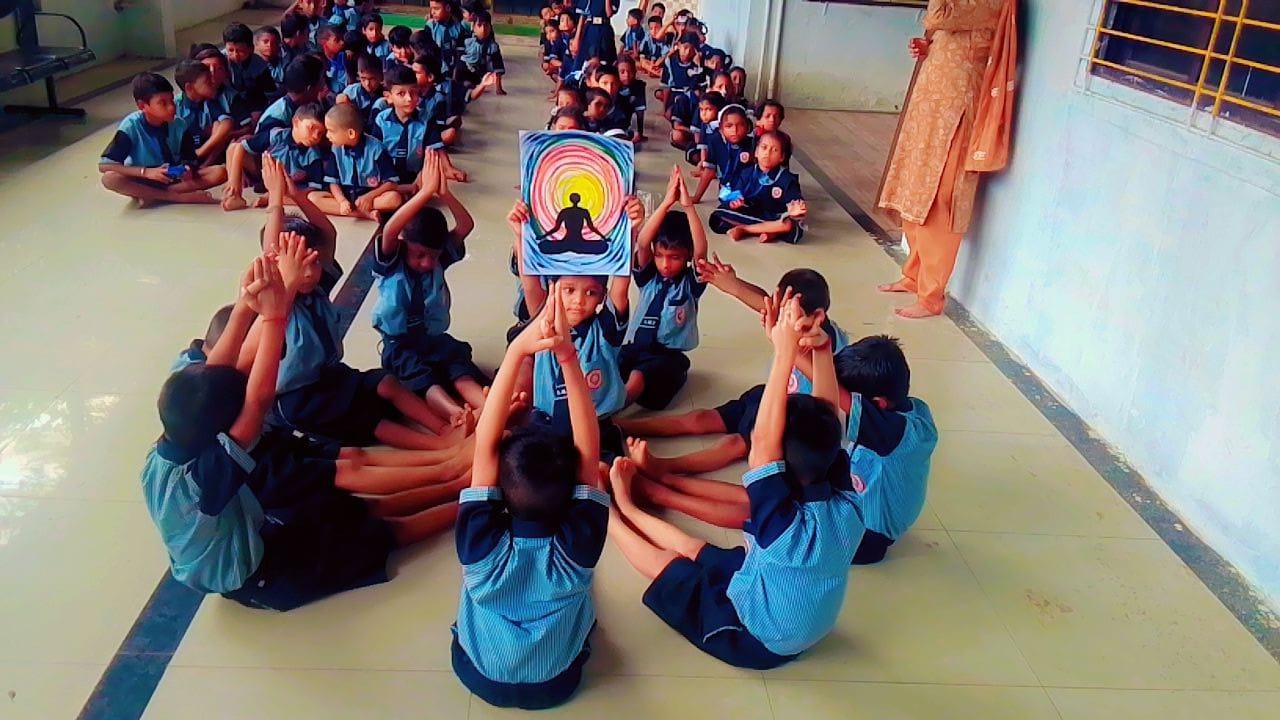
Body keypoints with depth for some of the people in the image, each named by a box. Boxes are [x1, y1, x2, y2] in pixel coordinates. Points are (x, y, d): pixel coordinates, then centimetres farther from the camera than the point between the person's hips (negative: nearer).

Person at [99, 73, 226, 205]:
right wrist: (146, 172, -31)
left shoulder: (178, 124, -10)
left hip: (175, 177, 2)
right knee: (109, 178, -33)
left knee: (220, 172, -20)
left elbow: (191, 160, -1)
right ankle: (180, 197, -30)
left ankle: (150, 195, -22)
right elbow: (104, 165, -21)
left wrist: (189, 170, -26)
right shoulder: (131, 126, -18)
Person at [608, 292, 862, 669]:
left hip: (756, 641, -6)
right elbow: (825, 424, -16)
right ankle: (626, 508, 40)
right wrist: (821, 350, -26)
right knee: (692, 548, 18)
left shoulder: (789, 527, -38)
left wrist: (785, 353, -49)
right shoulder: (846, 507, -20)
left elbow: (763, 443, -47)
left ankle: (608, 514, 36)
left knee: (667, 565, 12)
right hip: (804, 631, 6)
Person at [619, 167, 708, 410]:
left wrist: (688, 206, -29)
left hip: (669, 355, -4)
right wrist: (667, 203, -23)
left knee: (638, 377, -36)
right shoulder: (648, 276, 6)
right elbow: (642, 243, -12)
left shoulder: (690, 283, -1)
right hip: (635, 348, 5)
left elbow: (701, 251, -21)